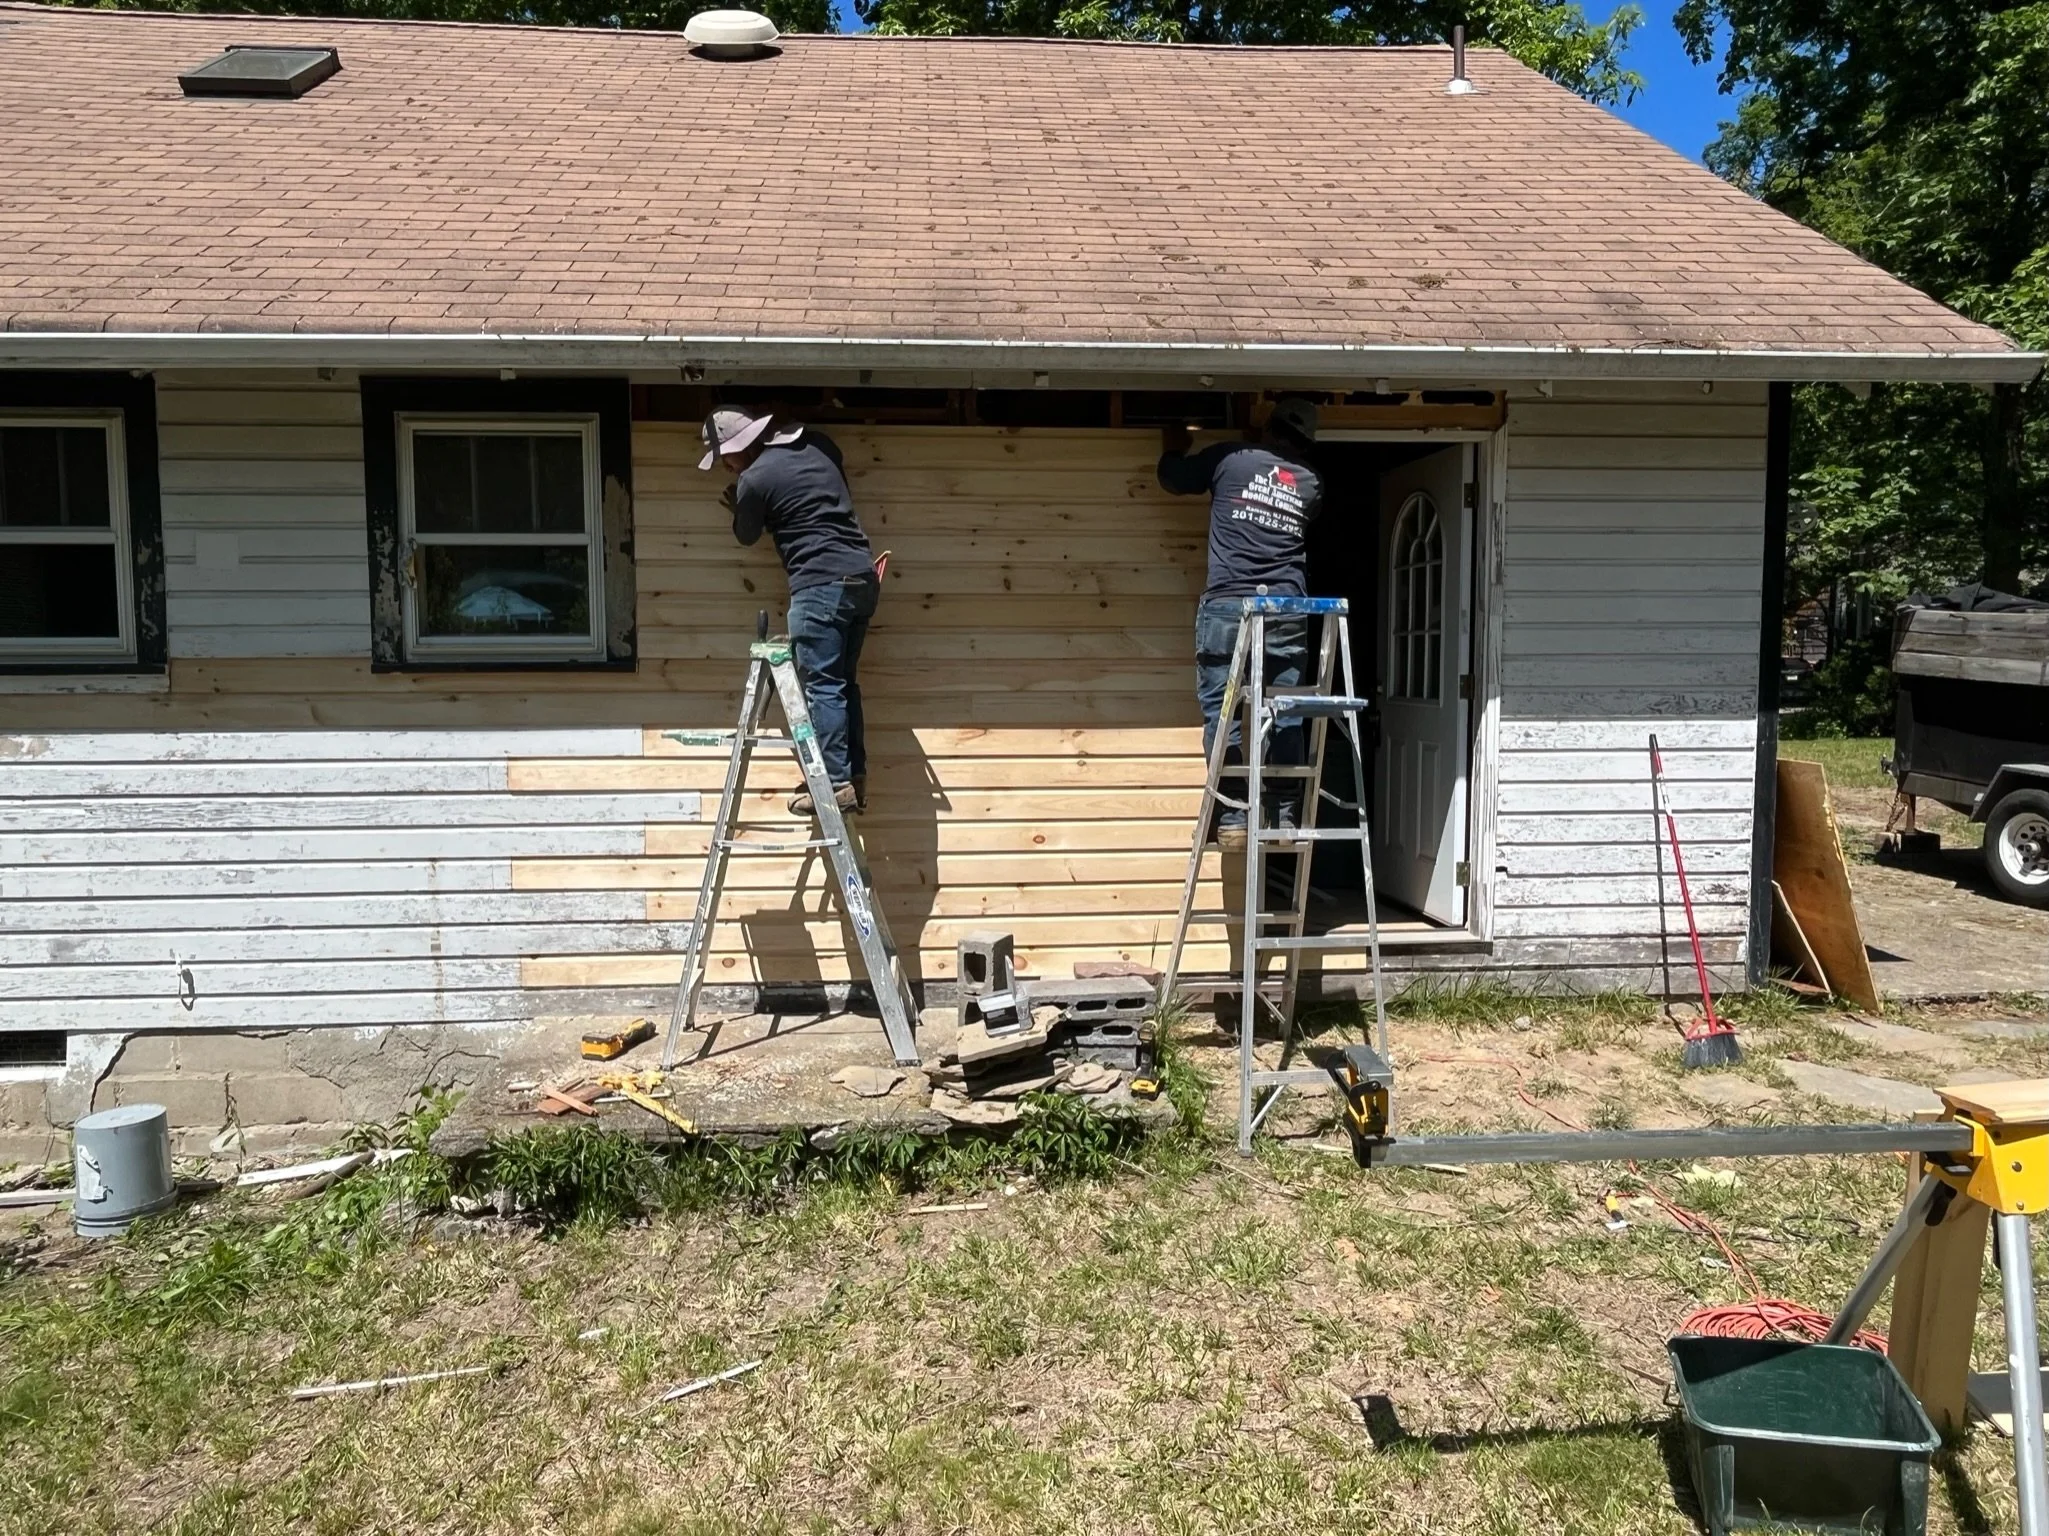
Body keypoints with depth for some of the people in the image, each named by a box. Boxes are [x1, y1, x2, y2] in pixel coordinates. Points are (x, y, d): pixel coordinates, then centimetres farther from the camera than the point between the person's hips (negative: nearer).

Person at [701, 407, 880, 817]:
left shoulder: (754, 479, -6)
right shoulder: (818, 445, 14)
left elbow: (747, 535, 12)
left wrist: (739, 509, 34)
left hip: (821, 585, -8)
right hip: (862, 578, 8)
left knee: (822, 686, -3)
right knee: (844, 682, 12)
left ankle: (837, 784, -5)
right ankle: (855, 779, 11)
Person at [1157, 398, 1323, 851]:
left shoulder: (1229, 459, 3)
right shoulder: (1310, 484, 12)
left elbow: (1171, 478, 16)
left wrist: (1175, 443, 37)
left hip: (1228, 606, -3)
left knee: (1222, 712, 0)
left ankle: (1232, 818, -3)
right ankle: (1284, 817, 8)